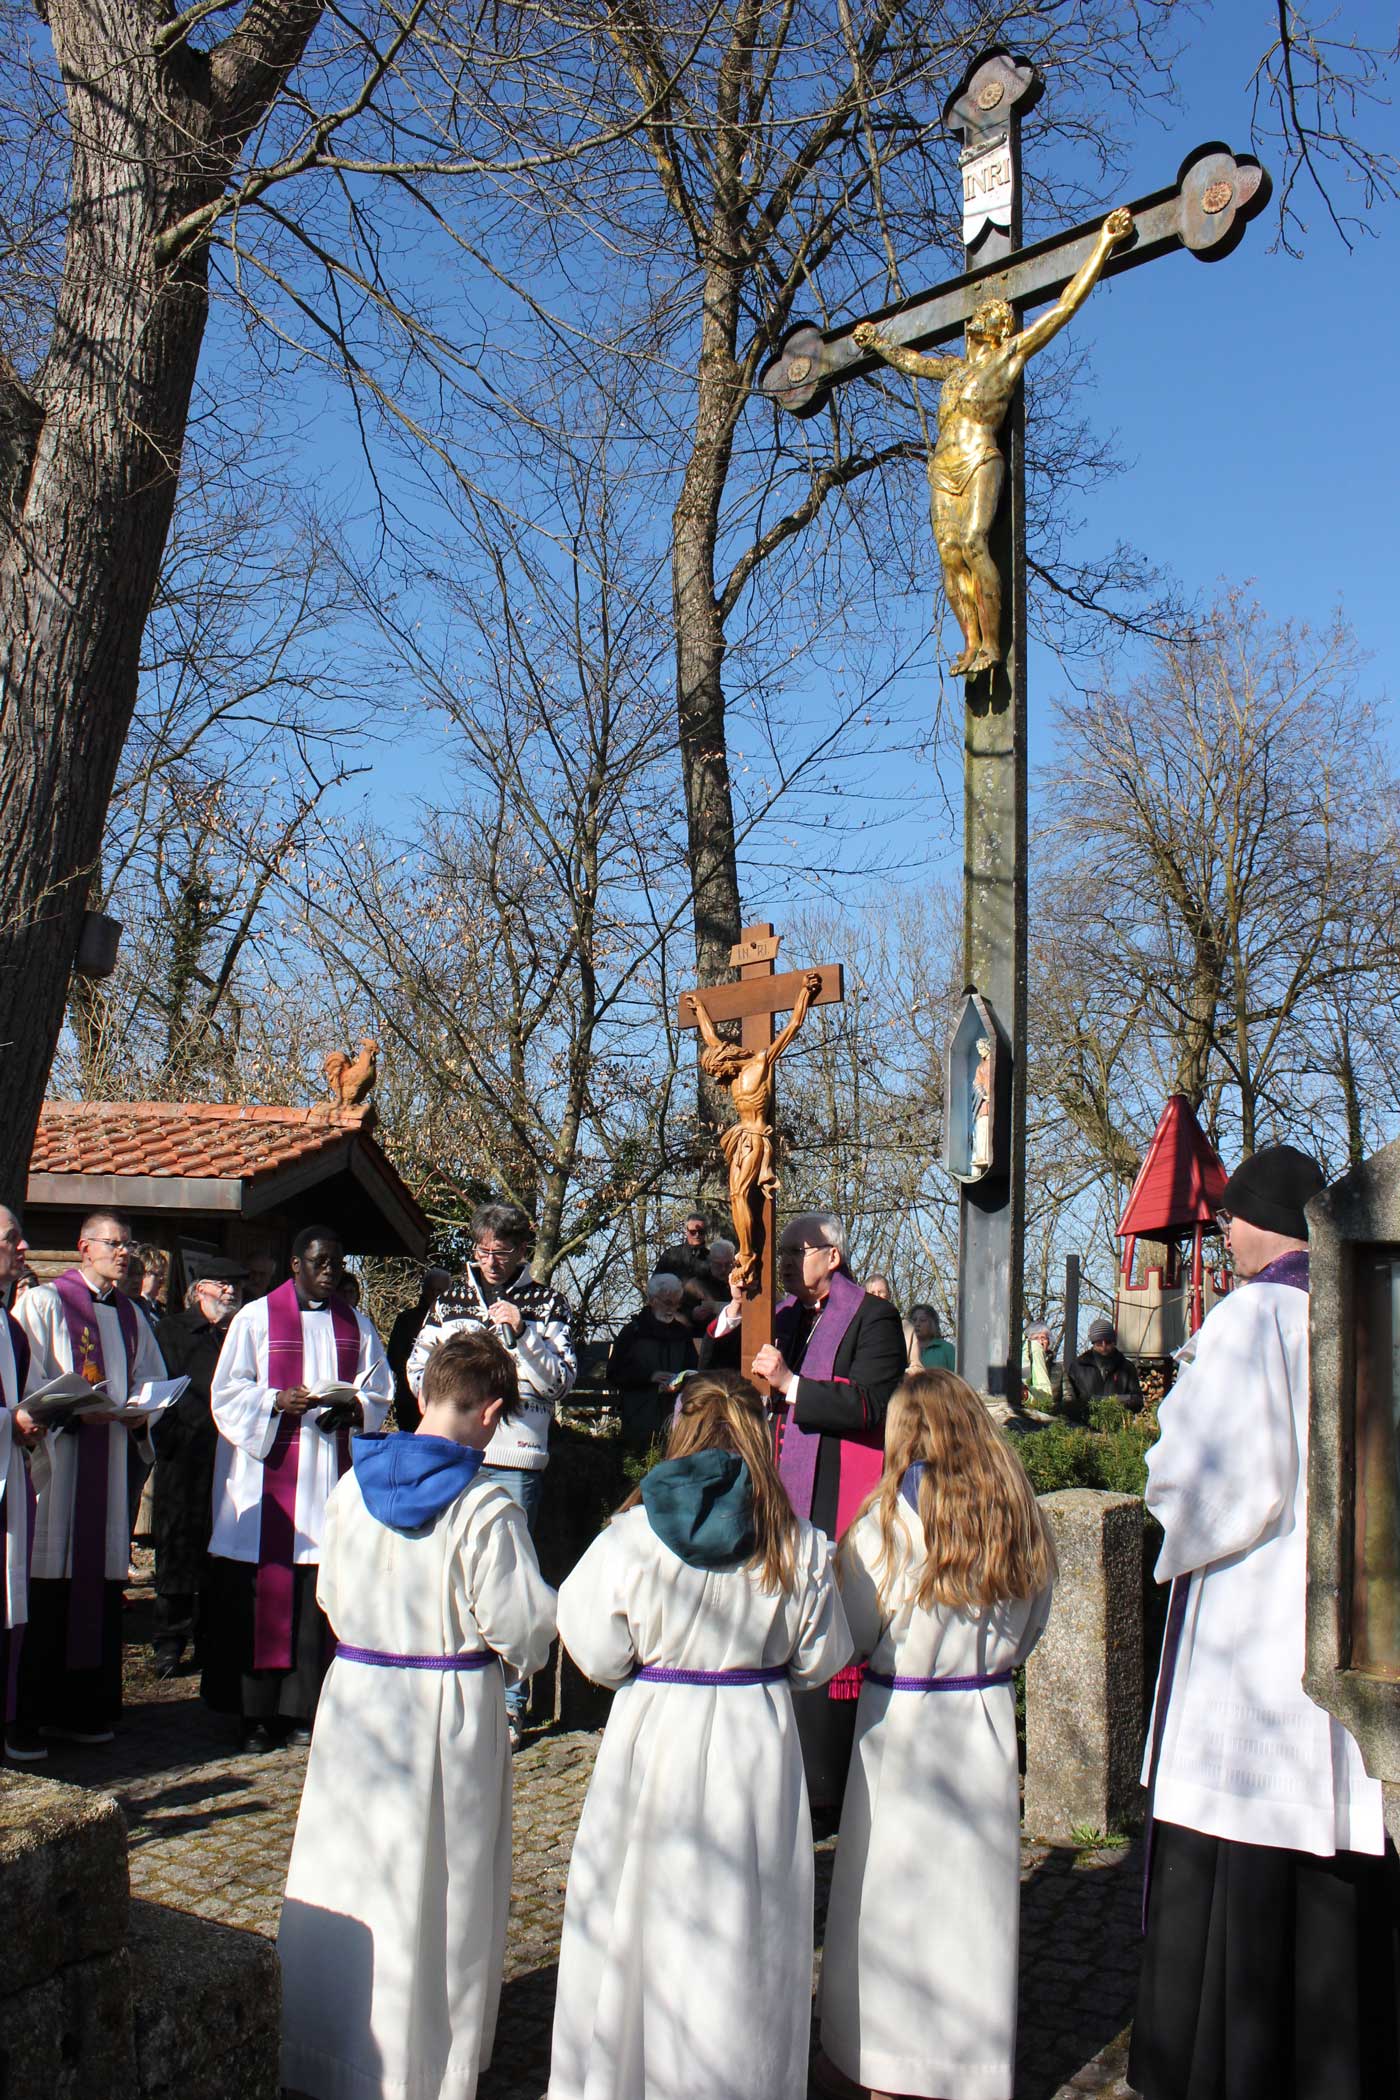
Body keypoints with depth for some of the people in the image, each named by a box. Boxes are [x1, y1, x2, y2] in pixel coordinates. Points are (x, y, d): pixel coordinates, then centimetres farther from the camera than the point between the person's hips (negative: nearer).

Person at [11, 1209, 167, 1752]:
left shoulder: (130, 1316, 17)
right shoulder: (42, 1304, 0)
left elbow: (152, 1379, 20)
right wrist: (72, 1410, -21)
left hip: (110, 1469, 6)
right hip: (54, 1464, -5)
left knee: (100, 1586, 6)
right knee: (46, 1591, -6)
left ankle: (83, 1708, 14)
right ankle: (28, 1713, 0)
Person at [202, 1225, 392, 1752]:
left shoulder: (355, 1326, 13)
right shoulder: (255, 1319, 3)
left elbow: (380, 1390, 12)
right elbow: (227, 1392, -1)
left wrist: (353, 1409, -9)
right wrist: (278, 1402, -17)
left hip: (332, 1470, 3)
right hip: (268, 1471, -3)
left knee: (318, 1592, 1)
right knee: (262, 1592, -4)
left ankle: (303, 1708, 8)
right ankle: (256, 1713, 4)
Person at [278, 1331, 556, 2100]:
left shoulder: (353, 1487, -4)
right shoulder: (486, 1508, -20)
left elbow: (331, 1596, 9)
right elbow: (522, 1629, -15)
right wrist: (519, 1651, 7)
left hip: (355, 1694, 5)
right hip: (450, 1714, -5)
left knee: (346, 1873, 18)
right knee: (437, 1890, 9)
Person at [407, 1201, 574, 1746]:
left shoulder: (547, 1303, 3)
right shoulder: (452, 1298, 12)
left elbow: (562, 1380, -2)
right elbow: (418, 1365, 17)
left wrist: (521, 1333, -14)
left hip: (513, 1460, -3)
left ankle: (510, 1704, 9)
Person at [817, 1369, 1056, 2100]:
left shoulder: (890, 1519, -15)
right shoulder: (1018, 1517, -2)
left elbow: (851, 1635, -8)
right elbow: (1030, 1630, 10)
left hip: (902, 1721, -4)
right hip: (987, 1719, 4)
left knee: (887, 1896, 9)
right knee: (975, 1888, 13)